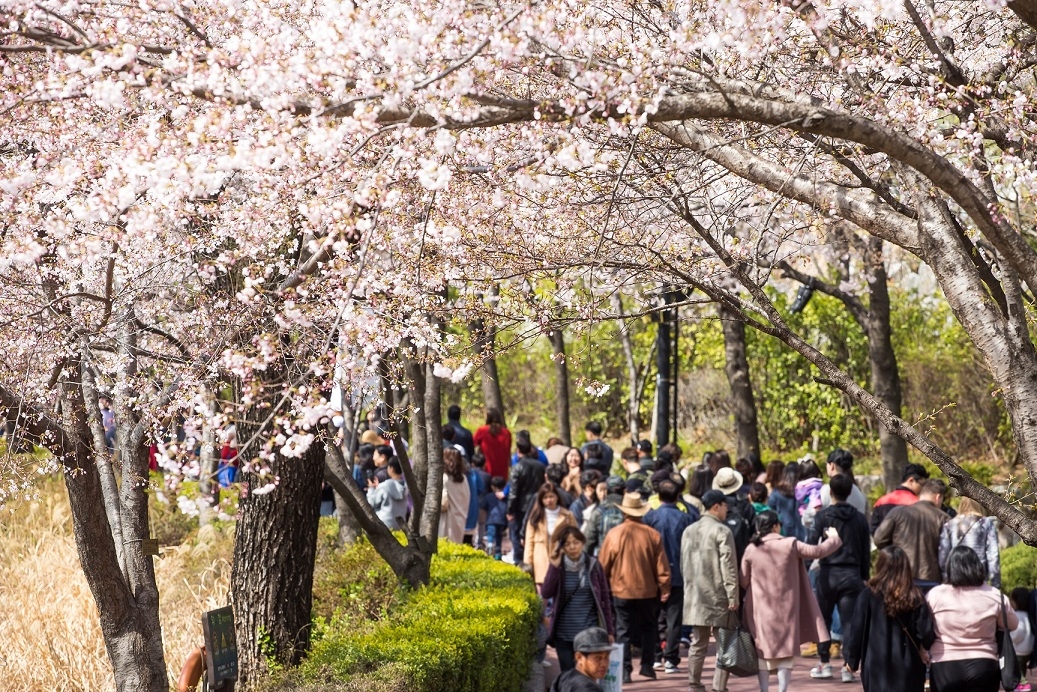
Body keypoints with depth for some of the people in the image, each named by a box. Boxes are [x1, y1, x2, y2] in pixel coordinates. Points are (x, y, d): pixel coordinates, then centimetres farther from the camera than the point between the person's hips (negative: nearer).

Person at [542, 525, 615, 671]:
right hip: (563, 633, 1)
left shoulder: (593, 566, 0)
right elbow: (546, 593, -10)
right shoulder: (558, 567, 2)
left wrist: (609, 631, 3)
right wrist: (554, 567, -17)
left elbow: (605, 600, 4)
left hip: (589, 632, -1)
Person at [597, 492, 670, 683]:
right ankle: (647, 665, 15)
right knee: (649, 628, 19)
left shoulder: (614, 534, -10)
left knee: (624, 631, 7)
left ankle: (625, 670, 0)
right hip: (648, 591, 1)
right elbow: (661, 566, -6)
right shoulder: (652, 534, -9)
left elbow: (603, 565, -2)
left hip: (621, 591, -1)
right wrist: (664, 589, 5)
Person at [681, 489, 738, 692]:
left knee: (698, 644, 12)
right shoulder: (722, 531, -11)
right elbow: (728, 566, -15)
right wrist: (733, 596, -14)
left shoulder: (689, 531, 10)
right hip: (718, 596, -6)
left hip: (695, 597, 6)